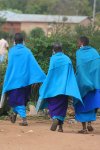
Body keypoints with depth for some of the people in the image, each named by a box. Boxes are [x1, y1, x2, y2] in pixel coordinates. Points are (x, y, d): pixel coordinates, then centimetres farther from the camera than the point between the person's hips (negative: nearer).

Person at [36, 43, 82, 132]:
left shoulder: (53, 59, -5)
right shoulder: (67, 59, 3)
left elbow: (50, 73, -6)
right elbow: (71, 74, 3)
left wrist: (45, 86, 1)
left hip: (54, 87, -3)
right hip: (65, 87, 3)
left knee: (54, 104, 5)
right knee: (62, 105, 10)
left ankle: (55, 118, -21)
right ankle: (60, 125, 5)